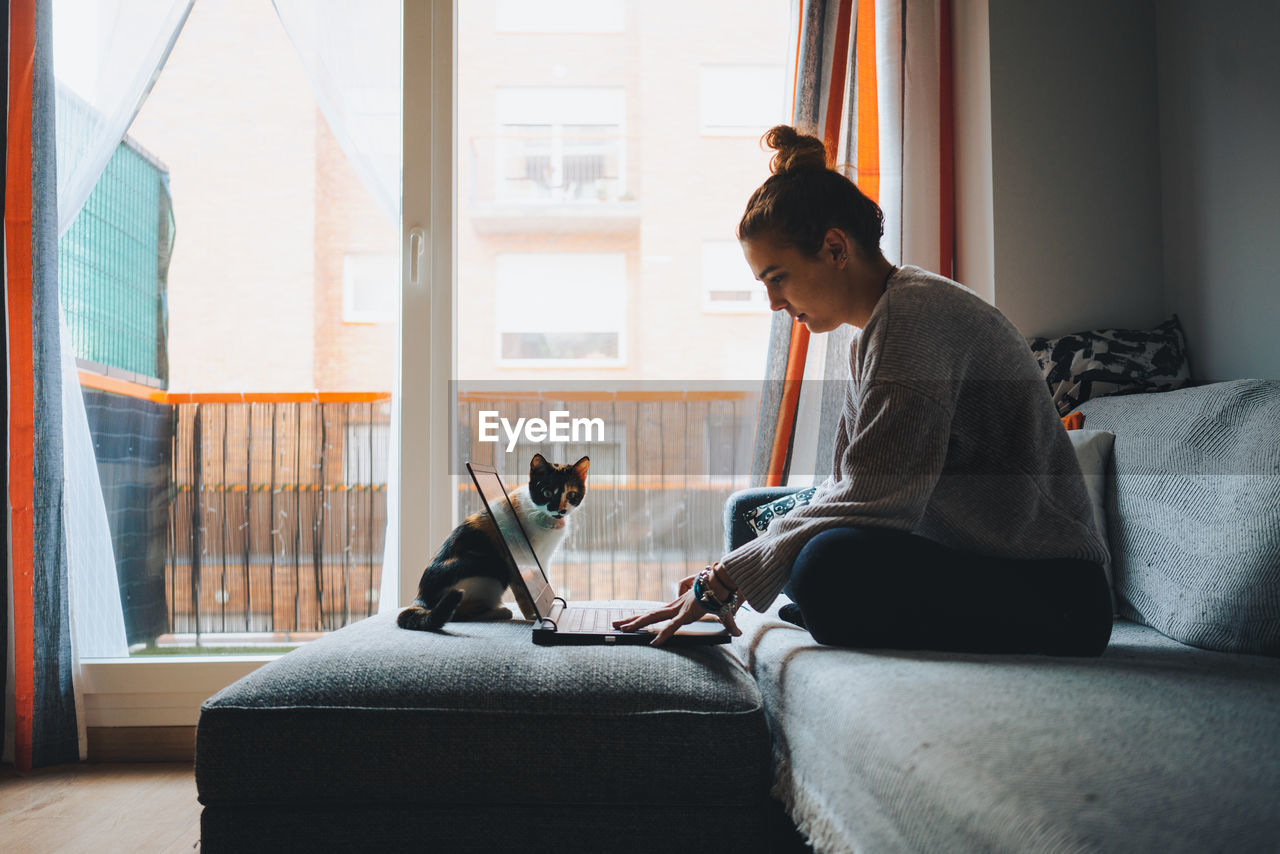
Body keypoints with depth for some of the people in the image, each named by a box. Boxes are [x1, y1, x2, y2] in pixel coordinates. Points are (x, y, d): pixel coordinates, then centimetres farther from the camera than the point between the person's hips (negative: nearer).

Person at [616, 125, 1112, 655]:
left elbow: (870, 503, -25)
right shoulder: (874, 334, 14)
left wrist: (727, 580, -18)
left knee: (834, 566, -34)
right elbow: (849, 487, 13)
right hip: (971, 567, 10)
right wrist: (728, 578, 3)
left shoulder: (915, 313, -17)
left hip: (1050, 590, -10)